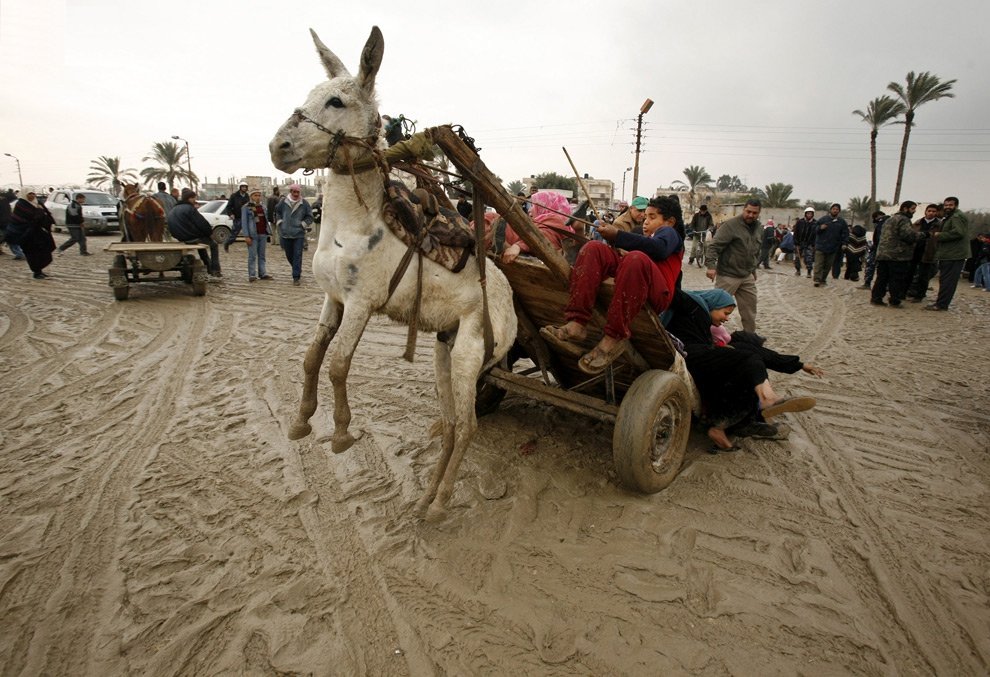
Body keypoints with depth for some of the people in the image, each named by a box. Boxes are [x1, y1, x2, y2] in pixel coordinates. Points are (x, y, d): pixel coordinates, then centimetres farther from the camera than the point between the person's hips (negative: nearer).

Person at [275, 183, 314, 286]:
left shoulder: (304, 204, -3)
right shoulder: (283, 202, 2)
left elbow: (310, 217, 4)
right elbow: (277, 212, 18)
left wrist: (303, 224, -5)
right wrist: (279, 222, 8)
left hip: (298, 234, -3)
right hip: (285, 234, 3)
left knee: (297, 255, -7)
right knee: (289, 255, 13)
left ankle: (296, 277, -3)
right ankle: (298, 271, 35)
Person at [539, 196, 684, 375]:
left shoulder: (669, 232, 20)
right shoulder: (645, 238, 43)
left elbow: (659, 249, -6)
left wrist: (617, 235, -8)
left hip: (657, 293, -6)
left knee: (636, 258, -36)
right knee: (594, 248, -14)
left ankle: (615, 337, -38)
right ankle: (576, 323, -33)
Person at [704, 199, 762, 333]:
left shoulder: (759, 229, 11)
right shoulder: (731, 225, -13)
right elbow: (714, 246, -20)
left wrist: (753, 270, 22)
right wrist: (711, 265, -30)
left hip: (747, 277, 7)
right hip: (728, 275, -7)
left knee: (750, 308, 13)